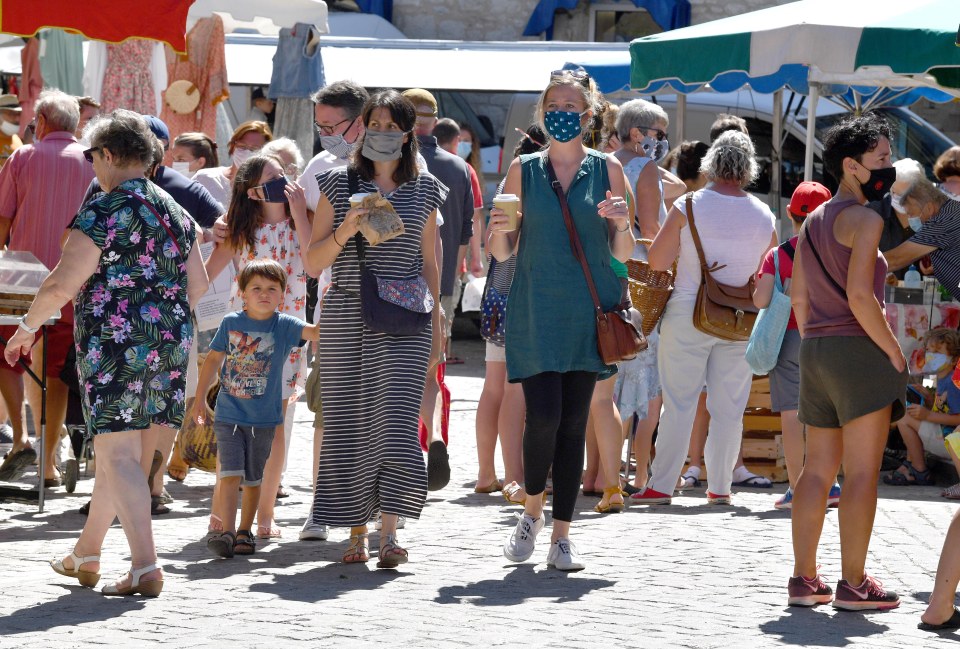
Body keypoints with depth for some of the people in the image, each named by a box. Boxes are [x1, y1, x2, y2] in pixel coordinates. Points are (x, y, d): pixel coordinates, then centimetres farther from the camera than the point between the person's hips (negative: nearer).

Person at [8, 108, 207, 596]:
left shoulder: (103, 212, -11)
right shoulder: (173, 212, 12)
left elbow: (62, 284, -15)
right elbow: (198, 282, 15)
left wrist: (27, 327, 0)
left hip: (115, 343, -8)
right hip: (171, 340, 8)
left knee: (119, 455, -7)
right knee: (118, 451, 17)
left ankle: (146, 568, -17)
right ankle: (85, 556, 29)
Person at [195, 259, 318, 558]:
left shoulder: (283, 325, -4)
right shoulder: (231, 323, -1)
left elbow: (313, 332, -21)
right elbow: (214, 359, 9)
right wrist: (199, 399, 11)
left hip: (264, 419, 0)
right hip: (228, 415, 0)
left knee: (253, 479, 10)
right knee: (230, 475, -11)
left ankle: (245, 532, 22)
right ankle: (226, 532, -13)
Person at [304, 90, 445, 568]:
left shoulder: (424, 189, 10)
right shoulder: (339, 183, 6)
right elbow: (312, 263, 4)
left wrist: (436, 329, 12)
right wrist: (343, 233, -14)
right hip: (346, 319, 0)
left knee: (395, 417, -13)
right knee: (349, 422, 0)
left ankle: (389, 531, -14)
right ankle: (357, 532, 9)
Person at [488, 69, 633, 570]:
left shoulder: (606, 169, 7)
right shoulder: (524, 170, 7)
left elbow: (624, 254, 6)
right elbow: (503, 252, 8)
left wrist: (621, 224, -15)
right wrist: (498, 229, -13)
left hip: (587, 312, 1)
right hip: (535, 311, -1)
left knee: (574, 423, 2)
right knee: (543, 415, -13)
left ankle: (562, 537, 9)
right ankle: (532, 509, 12)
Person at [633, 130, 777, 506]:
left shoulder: (689, 207, -8)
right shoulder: (763, 216, 1)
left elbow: (657, 262, -9)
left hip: (688, 313, -2)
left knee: (679, 404, 0)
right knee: (729, 407, 8)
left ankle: (661, 485, 0)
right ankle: (720, 486, 10)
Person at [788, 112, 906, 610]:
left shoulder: (814, 221, 16)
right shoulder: (863, 219, -10)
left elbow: (799, 296, 18)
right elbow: (859, 296, -19)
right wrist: (894, 352, -13)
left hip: (816, 349, 9)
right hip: (859, 348, -8)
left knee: (818, 469, 11)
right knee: (862, 472, -5)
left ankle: (804, 578, 12)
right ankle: (854, 583, -5)